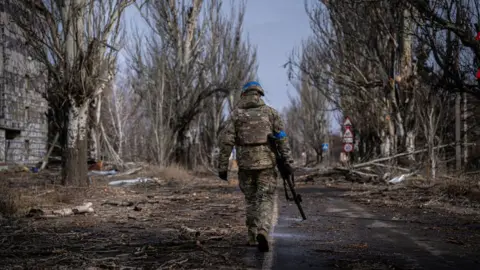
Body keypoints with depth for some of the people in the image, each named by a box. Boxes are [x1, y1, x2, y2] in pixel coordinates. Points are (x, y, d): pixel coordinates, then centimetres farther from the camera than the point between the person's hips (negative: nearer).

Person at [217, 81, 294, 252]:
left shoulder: (236, 114, 4)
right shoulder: (270, 112, 5)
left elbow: (226, 141, -3)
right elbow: (282, 138, -2)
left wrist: (222, 167, -1)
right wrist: (288, 162, -3)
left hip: (245, 164, 1)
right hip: (266, 163, -1)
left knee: (251, 200, 16)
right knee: (265, 200, 1)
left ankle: (253, 237, 19)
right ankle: (263, 232, -23)